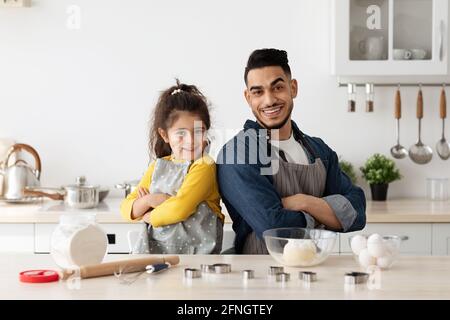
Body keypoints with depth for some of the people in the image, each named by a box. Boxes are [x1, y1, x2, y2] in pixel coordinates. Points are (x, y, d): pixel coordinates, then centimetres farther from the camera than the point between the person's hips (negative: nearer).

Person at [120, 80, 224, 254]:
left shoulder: (204, 167, -6)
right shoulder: (158, 166, 13)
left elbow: (179, 208, -18)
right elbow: (126, 209, 10)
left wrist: (148, 216, -2)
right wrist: (149, 200, -10)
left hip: (195, 251, -4)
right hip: (154, 249, 4)